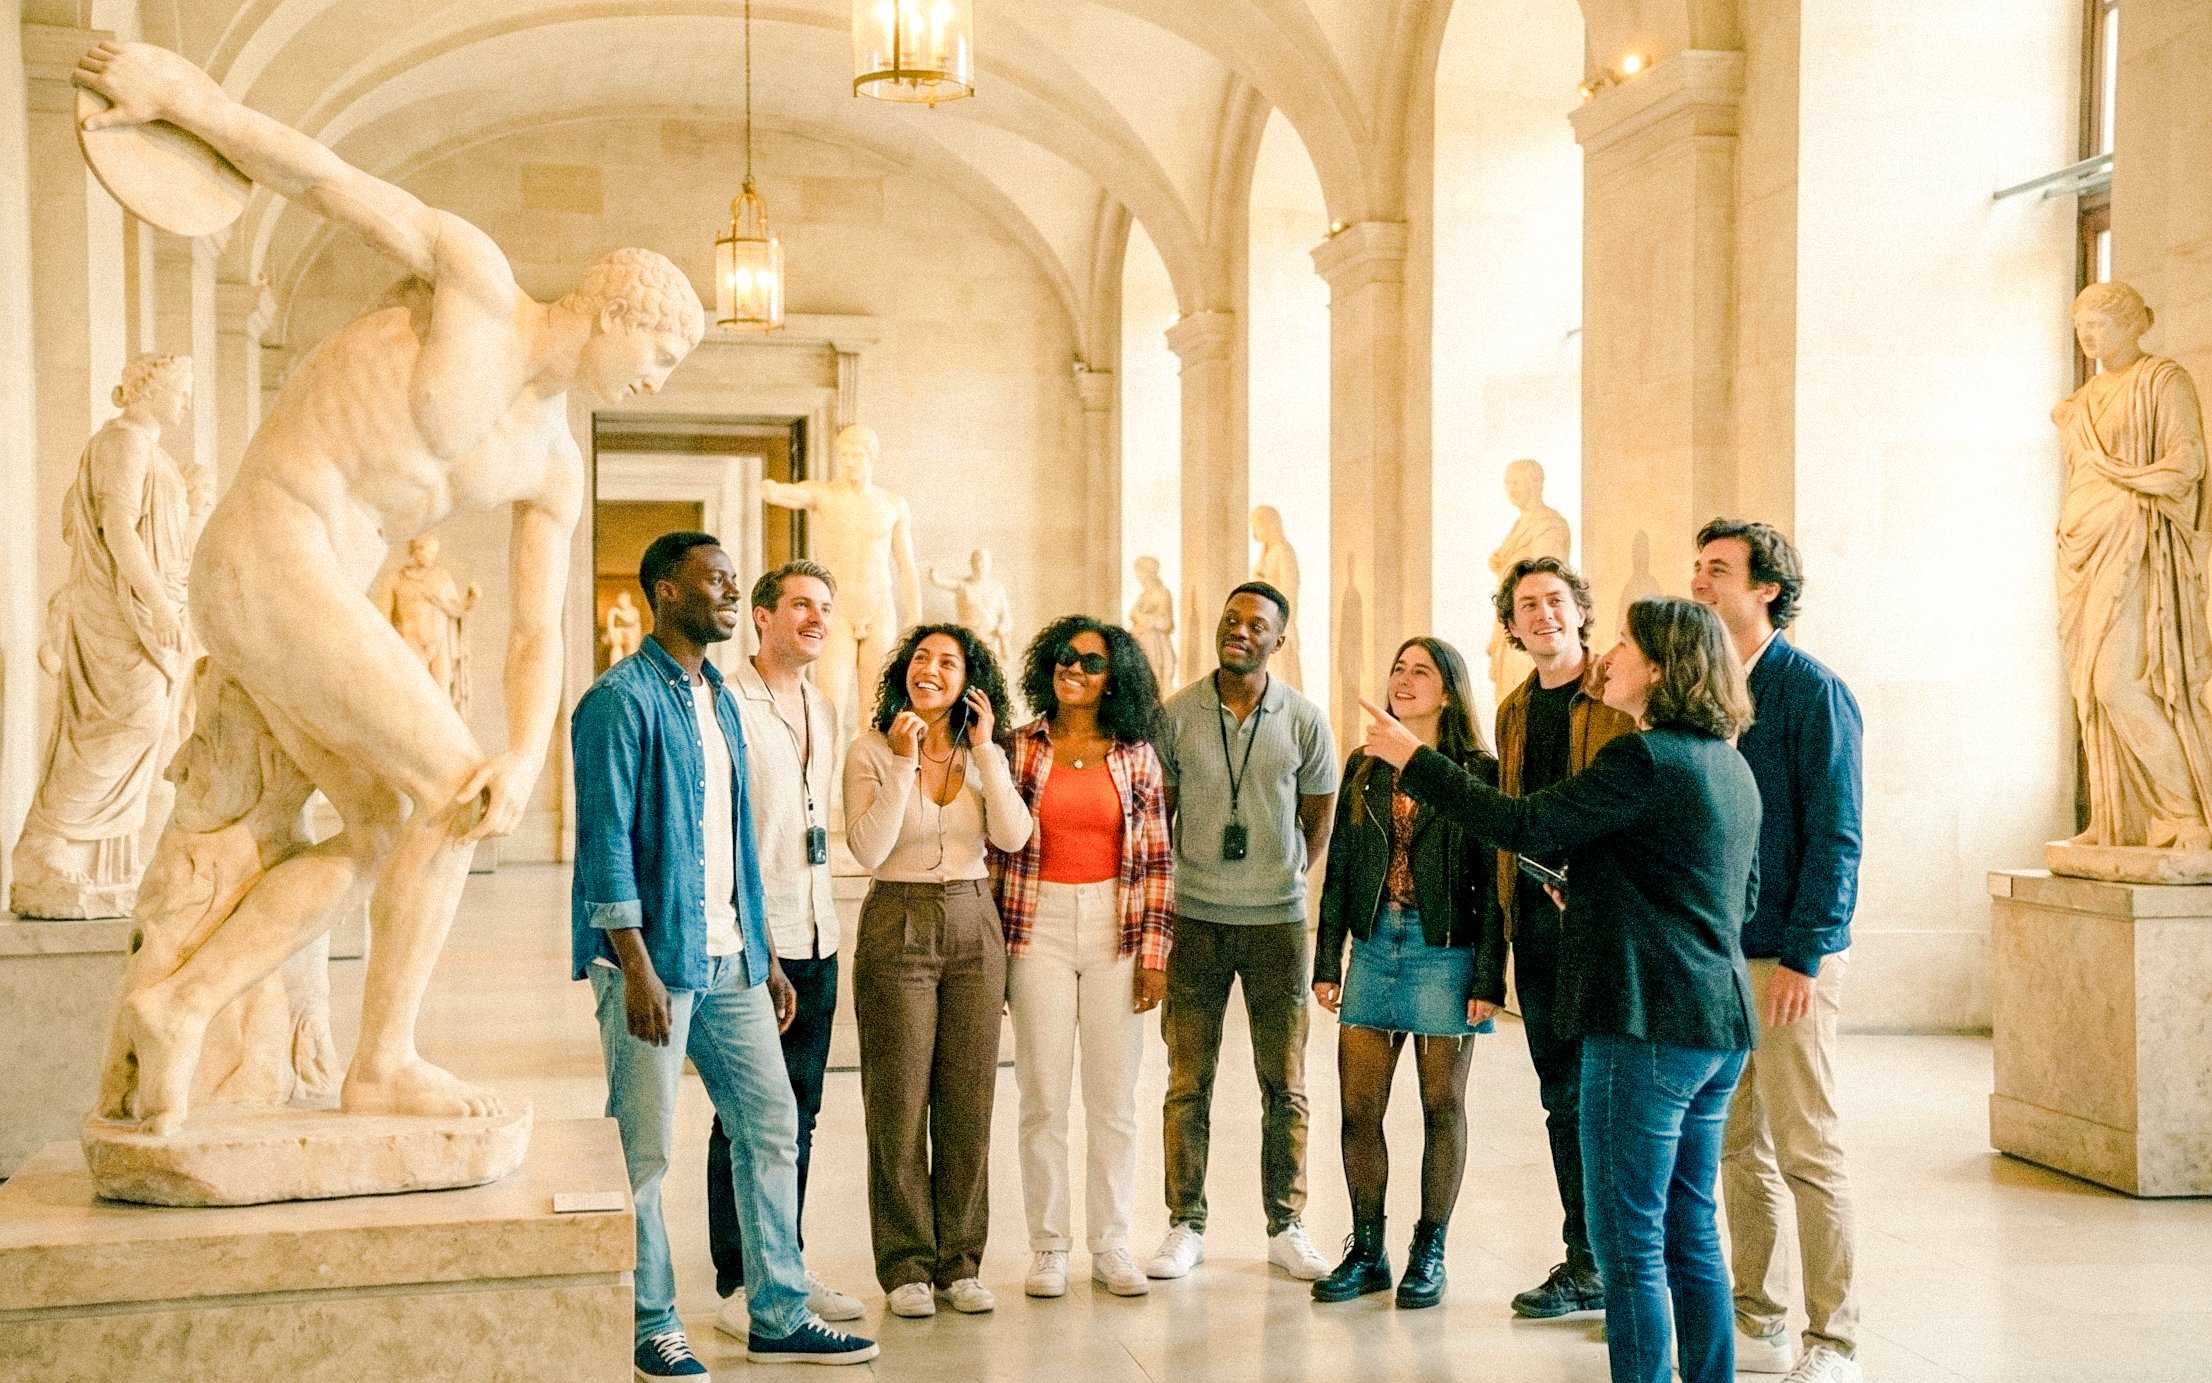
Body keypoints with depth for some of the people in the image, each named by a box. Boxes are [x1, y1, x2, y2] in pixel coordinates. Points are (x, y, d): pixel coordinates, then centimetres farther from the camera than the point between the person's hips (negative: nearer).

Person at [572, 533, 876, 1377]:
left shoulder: (720, 701, 15)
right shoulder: (623, 699, -10)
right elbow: (606, 840, -15)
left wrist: (765, 954, 16)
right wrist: (635, 965, -20)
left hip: (729, 959, 8)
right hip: (654, 958, -8)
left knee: (771, 1125, 9)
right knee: (643, 1150, 0)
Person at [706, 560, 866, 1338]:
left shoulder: (821, 710, 15)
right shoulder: (728, 704, -10)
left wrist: (818, 917, 18)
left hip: (815, 939, 7)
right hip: (752, 943, -7)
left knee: (798, 1114, 13)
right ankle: (738, 1284, 9)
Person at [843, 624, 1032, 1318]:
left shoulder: (985, 756, 7)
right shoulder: (871, 751, -4)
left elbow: (1012, 837, -9)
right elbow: (868, 849, -16)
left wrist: (985, 749, -11)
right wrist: (904, 761, -18)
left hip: (974, 928, 3)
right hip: (897, 928, -3)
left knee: (968, 1102, 6)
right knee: (899, 1103, 0)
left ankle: (959, 1262, 16)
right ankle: (905, 1266, 11)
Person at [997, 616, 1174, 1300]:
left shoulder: (1136, 755, 4)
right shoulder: (1020, 748, 3)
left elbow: (1156, 860, 4)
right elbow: (997, 848, 4)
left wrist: (1154, 953, -1)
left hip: (1116, 929, 1)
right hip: (1037, 927, -1)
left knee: (1114, 1097, 4)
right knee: (1042, 1096, 1)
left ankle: (1111, 1246, 14)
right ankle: (1048, 1248, 11)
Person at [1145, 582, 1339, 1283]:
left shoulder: (1305, 720, 0)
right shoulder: (1174, 715, -1)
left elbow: (1318, 823, 10)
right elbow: (1158, 812, 9)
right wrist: (1182, 882, 11)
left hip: (1277, 922, 0)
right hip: (1195, 919, 0)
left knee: (1284, 1082, 5)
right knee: (1187, 1081, 3)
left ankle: (1286, 1227, 15)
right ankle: (1185, 1225, 12)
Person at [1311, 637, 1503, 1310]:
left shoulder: (1478, 772, -3)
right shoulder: (1364, 769, 10)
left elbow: (1492, 885, -5)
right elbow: (1339, 869, 12)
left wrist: (1488, 979, -10)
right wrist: (1327, 961, 7)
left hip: (1444, 952, -4)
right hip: (1373, 947, 4)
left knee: (1441, 1108, 5)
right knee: (1358, 1108, 3)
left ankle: (1429, 1254, 16)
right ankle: (1367, 1251, 15)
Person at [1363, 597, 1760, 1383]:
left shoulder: (1649, 758, -15)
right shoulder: (1729, 766, 13)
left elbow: (1525, 826, -17)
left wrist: (1413, 759, -8)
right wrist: (1601, 894, 23)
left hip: (1649, 1023, -9)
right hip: (1719, 1022, 9)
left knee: (1628, 1238, -2)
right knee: (1690, 1232, 16)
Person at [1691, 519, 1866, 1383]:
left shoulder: (1812, 691, -9)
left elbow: (1834, 834, -13)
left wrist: (1804, 956, -17)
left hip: (1787, 958, -7)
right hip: (1712, 954, 7)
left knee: (1807, 1151, -1)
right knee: (1739, 1149, 12)